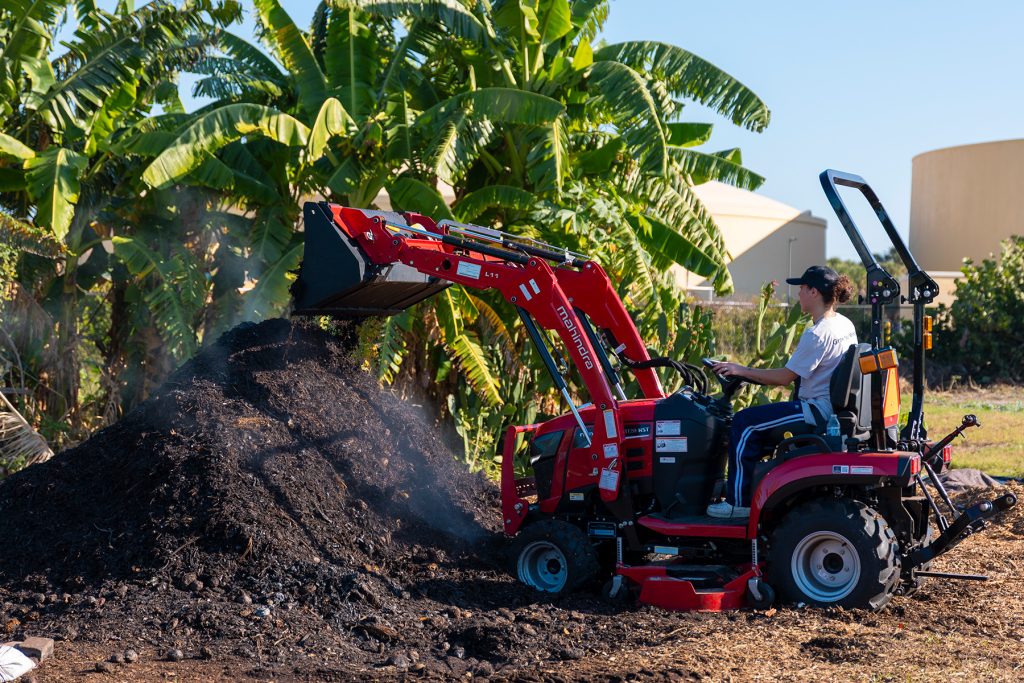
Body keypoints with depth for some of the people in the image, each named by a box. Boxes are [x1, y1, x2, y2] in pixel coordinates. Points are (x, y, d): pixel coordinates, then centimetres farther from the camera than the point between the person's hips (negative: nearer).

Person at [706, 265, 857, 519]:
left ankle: (739, 502, -5)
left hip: (818, 410, -10)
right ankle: (745, 485, 23)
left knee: (744, 423, -7)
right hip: (835, 407, 10)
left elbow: (785, 377, -17)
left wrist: (742, 371, -8)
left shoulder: (816, 333, -20)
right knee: (757, 418, 21)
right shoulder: (845, 325, 10)